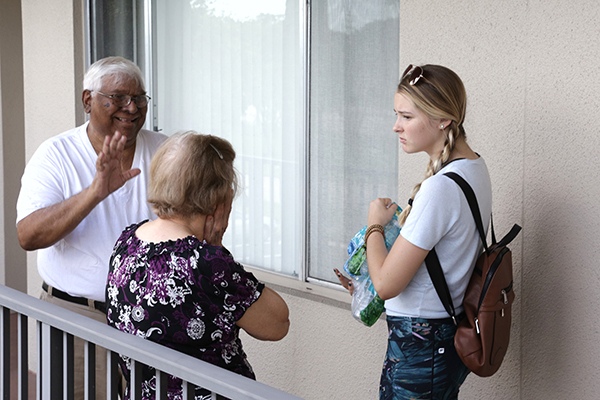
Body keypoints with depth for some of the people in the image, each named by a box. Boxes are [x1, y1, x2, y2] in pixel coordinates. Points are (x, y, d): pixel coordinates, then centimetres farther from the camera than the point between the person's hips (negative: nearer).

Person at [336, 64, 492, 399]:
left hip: (420, 347, -9)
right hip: (452, 335, 9)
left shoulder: (441, 188, -24)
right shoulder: (475, 166, 6)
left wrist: (375, 225, -6)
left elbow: (386, 284, -22)